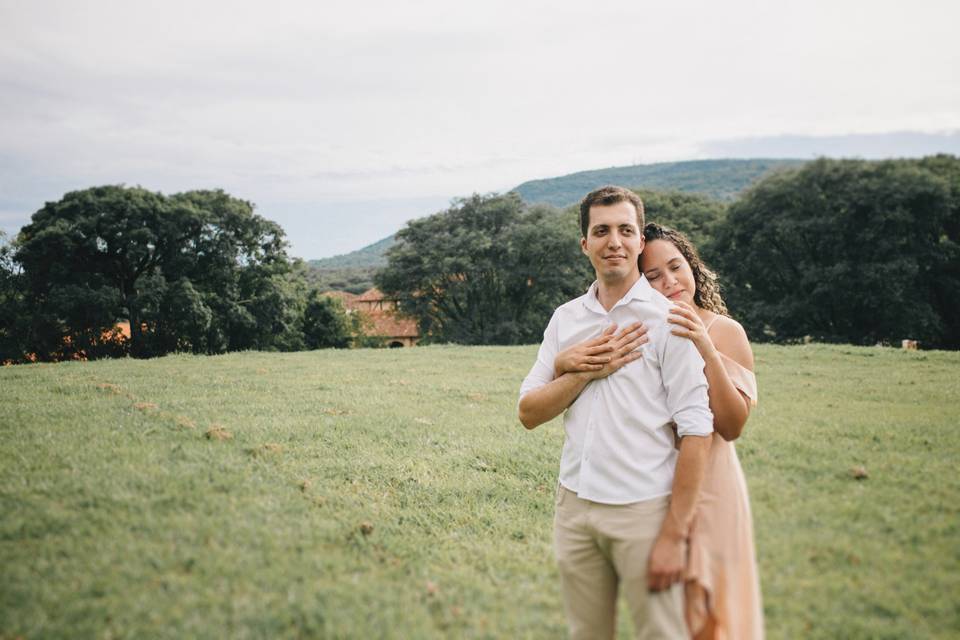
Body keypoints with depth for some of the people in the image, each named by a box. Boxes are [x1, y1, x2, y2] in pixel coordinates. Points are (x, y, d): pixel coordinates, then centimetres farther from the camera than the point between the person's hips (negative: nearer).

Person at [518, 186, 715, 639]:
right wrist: (588, 370, -9)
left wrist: (675, 536, -15)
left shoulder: (667, 319, -7)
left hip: (644, 510, -4)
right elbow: (528, 412, 6)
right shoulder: (565, 318, 8)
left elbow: (696, 431, -11)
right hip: (574, 505, 5)